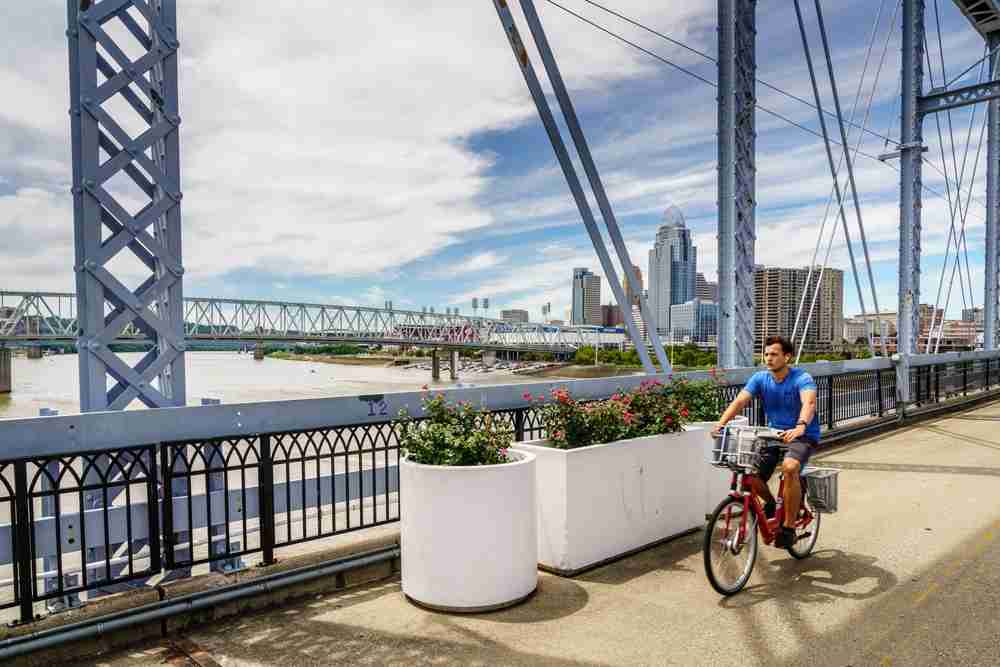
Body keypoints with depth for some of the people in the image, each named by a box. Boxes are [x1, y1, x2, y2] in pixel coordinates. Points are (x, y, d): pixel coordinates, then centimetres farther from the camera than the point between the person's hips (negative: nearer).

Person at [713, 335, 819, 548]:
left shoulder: (802, 379, -15)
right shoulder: (760, 378, -2)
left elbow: (809, 403, -35)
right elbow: (739, 401, -14)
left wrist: (800, 426, -55)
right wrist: (721, 423, -31)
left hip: (803, 436, -4)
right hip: (774, 434, 4)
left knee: (789, 467, -34)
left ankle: (789, 527, -18)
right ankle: (770, 502, 19)